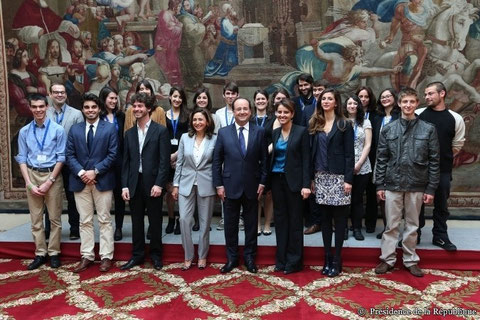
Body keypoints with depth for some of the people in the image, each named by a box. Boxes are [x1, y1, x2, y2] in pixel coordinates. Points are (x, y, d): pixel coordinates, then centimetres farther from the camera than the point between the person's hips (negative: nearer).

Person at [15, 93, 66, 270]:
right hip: (32, 175, 3)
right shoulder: (24, 131, 2)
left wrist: (49, 181, -10)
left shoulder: (58, 129, -8)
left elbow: (61, 157, -7)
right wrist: (29, 183, -5)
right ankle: (40, 254, 20)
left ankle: (53, 253, 18)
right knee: (36, 219, 9)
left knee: (55, 218, 5)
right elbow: (22, 158, 3)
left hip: (53, 176, -3)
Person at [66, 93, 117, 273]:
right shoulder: (75, 130, 10)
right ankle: (87, 256, 17)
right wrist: (81, 173, -11)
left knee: (105, 220, 3)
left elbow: (112, 155, -5)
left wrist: (95, 171, -13)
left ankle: (106, 257, 11)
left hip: (102, 180, -3)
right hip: (80, 181, 3)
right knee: (85, 221, 8)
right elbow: (69, 155, 5)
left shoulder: (110, 128, 1)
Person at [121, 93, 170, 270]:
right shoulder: (129, 133, 11)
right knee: (136, 221, 12)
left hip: (153, 183, -4)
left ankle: (156, 255, 22)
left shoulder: (161, 131, -4)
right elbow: (126, 161, 10)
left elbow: (164, 160, -9)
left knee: (155, 221, 7)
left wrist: (159, 184, -15)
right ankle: (137, 255, 25)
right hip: (134, 183, 4)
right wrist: (124, 185, 2)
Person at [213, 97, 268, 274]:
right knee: (230, 224, 9)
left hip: (252, 186, 0)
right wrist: (219, 184, -3)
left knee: (251, 223, 10)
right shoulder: (223, 132, 1)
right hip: (230, 186, 0)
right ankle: (231, 258, 24)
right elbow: (217, 160, 2)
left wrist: (262, 182, -2)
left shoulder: (259, 132, 1)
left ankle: (249, 257, 25)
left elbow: (264, 159, 3)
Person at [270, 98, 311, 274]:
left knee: (295, 220, 3)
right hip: (277, 180, 5)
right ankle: (281, 259, 20)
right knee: (280, 219, 10)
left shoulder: (301, 131, -5)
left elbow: (306, 160, -8)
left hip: (293, 180, -5)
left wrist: (306, 184, -15)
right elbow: (272, 157, 10)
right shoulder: (274, 133, 10)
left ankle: (294, 261, 14)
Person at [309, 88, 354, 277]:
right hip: (321, 176, 4)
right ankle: (327, 258, 16)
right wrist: (311, 177, 4)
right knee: (325, 219, 8)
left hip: (338, 176, -3)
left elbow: (349, 154, -5)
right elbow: (312, 152, 9)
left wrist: (348, 179, -12)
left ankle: (336, 260, 10)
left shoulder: (345, 125, 0)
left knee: (339, 219, 2)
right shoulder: (315, 125, 10)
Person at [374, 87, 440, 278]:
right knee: (392, 225, 7)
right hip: (392, 184, 0)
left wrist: (431, 188, -3)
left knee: (412, 226, 11)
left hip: (416, 185, 0)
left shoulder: (428, 129, 0)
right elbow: (381, 159, 3)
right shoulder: (388, 129, 2)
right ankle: (388, 259, 18)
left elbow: (434, 161, 0)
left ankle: (411, 260, 24)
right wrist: (379, 185, 0)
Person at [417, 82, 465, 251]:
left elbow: (457, 145, 10)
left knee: (441, 204, 11)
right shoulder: (418, 114, -3)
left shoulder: (455, 118, 0)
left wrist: (444, 157, 8)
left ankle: (440, 236, 25)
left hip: (443, 169, 1)